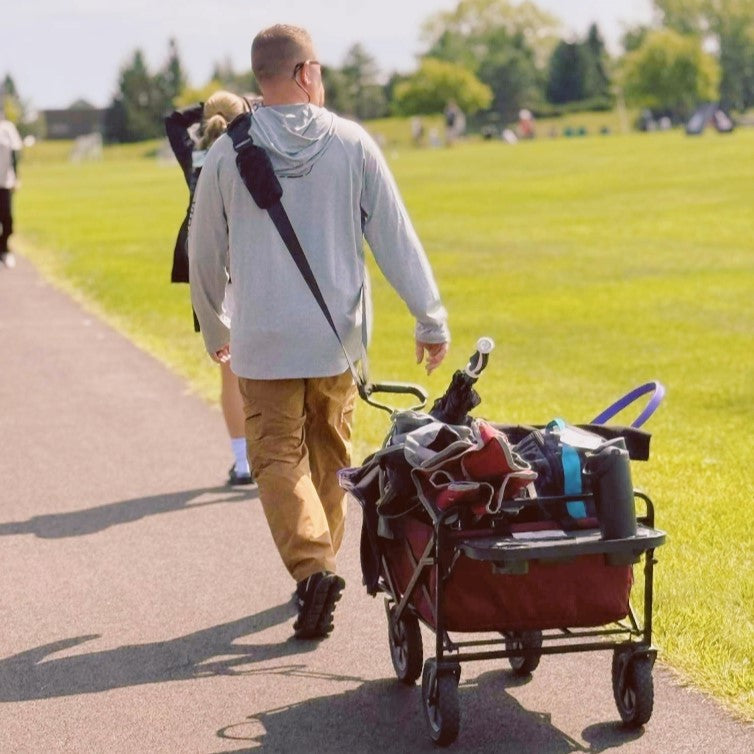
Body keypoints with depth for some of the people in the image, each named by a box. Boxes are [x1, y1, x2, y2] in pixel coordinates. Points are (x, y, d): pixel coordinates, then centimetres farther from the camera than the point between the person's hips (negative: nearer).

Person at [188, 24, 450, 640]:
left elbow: (204, 255, 7)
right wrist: (431, 320, 5)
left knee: (279, 458, 1)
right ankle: (321, 560, 27)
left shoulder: (227, 154, -2)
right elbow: (396, 238, -3)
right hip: (336, 337, 1)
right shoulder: (352, 144, -3)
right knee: (330, 455, 18)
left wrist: (214, 330, 23)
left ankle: (311, 568, -19)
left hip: (262, 344, -1)